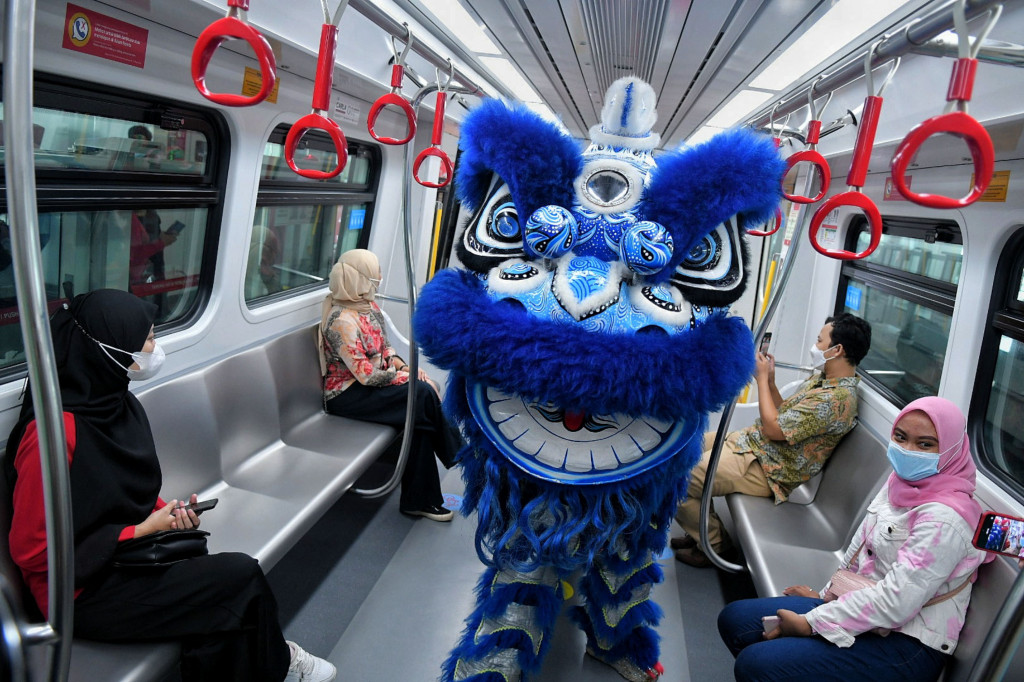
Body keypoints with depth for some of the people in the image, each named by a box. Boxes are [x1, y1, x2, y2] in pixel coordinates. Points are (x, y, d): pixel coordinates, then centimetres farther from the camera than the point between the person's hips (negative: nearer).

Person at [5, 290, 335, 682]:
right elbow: (31, 552, -19)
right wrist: (143, 529, -17)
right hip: (84, 590, -7)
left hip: (130, 556, 7)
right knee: (242, 576, -13)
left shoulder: (121, 406, 3)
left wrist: (167, 513, -3)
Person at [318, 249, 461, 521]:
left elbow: (385, 348, 13)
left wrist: (406, 367, -6)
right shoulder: (342, 321, -23)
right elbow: (367, 375, -24)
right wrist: (406, 377, -15)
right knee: (425, 395, -21)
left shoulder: (369, 306, 5)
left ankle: (419, 499, -9)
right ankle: (459, 458, 0)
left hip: (371, 383, 9)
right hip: (347, 395, -8)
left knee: (421, 416, -16)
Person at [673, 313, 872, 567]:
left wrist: (763, 378, -13)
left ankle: (714, 544, 7)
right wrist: (770, 380, 2)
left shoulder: (836, 399, -24)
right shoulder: (822, 378, 9)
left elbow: (773, 428, -23)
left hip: (765, 468, -11)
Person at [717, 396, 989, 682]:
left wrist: (809, 623, -21)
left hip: (907, 645, -9)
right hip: (866, 610, 9)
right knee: (734, 618, 3)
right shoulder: (902, 480, 5)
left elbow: (896, 603, -26)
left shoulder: (944, 519, -23)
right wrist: (827, 595, 15)